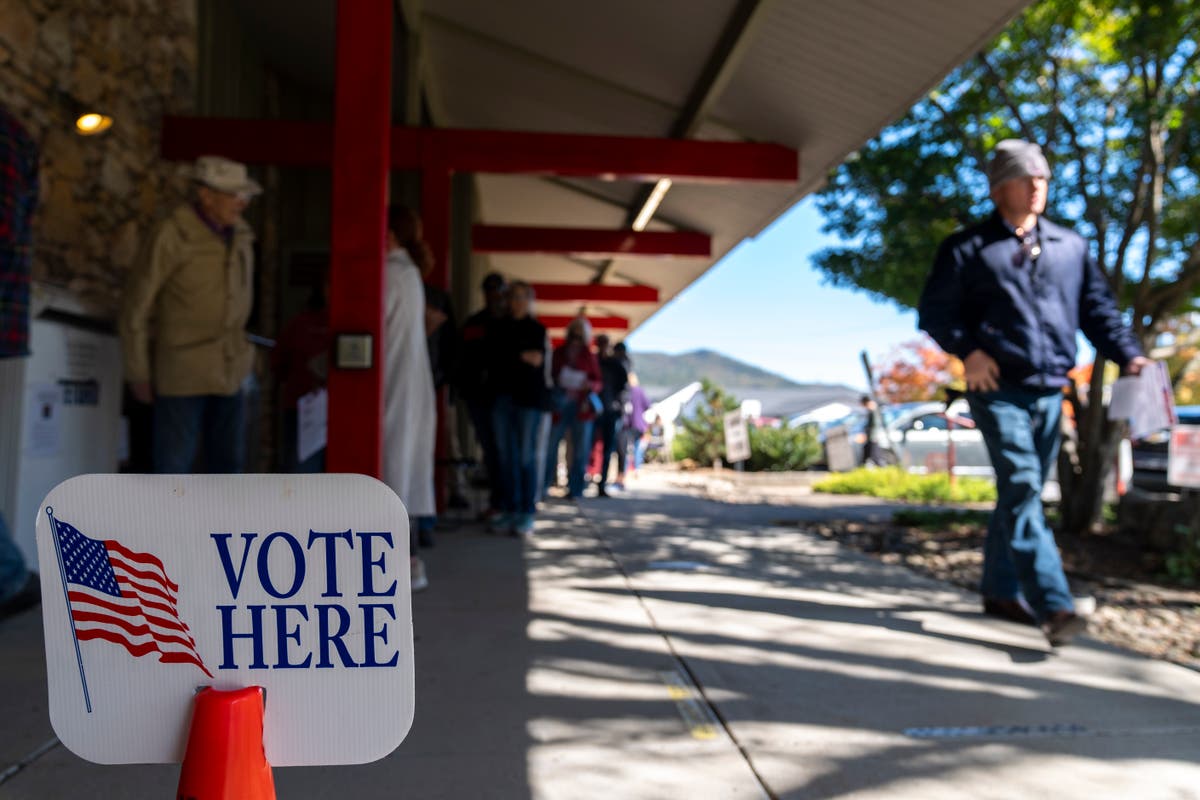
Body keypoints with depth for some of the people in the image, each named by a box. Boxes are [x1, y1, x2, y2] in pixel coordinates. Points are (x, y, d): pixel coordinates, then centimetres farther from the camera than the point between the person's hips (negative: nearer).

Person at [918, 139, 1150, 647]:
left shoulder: (1070, 247, 16)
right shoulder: (967, 249, 3)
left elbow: (1098, 308, 15)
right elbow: (934, 311, 2)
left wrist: (1128, 355, 0)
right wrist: (968, 349, -14)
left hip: (1050, 392, 5)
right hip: (999, 389, -5)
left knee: (1022, 493, 11)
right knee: (1022, 489, -14)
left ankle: (1002, 592, 23)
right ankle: (1054, 605, -17)